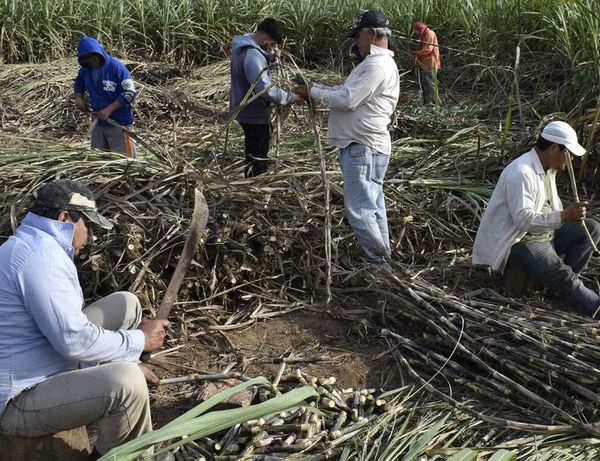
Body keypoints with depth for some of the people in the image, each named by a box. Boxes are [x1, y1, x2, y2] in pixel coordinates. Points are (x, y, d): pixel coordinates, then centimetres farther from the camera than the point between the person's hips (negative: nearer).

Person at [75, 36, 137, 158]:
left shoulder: (116, 67, -16)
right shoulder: (85, 70, 3)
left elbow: (130, 93, -19)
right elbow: (79, 85, 23)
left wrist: (109, 110, -23)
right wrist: (78, 98, 0)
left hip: (119, 124, -7)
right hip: (98, 122, 7)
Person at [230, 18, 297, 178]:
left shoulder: (243, 46, 4)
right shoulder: (252, 56, -28)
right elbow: (266, 90, -32)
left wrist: (271, 57, 1)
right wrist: (291, 97, -21)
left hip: (245, 109, 10)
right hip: (255, 114, -10)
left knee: (253, 154, 23)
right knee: (257, 158, 3)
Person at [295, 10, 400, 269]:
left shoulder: (377, 65, -16)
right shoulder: (375, 63, 19)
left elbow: (346, 100, -21)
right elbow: (346, 92, 18)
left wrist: (313, 92, -8)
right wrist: (316, 89, 7)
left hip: (363, 148, -11)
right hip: (364, 146, 11)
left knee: (359, 209, -8)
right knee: (372, 206, 13)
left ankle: (378, 265, -2)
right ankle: (381, 262, 20)